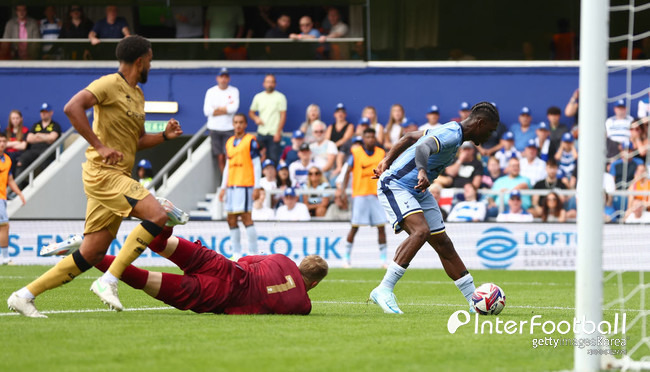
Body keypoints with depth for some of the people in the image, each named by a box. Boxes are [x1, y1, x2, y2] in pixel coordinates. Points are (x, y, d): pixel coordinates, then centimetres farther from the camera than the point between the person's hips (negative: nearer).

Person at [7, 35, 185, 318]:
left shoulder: (137, 94, 21)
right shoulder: (110, 84, -8)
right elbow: (72, 107, -21)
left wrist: (164, 136, 11)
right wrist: (100, 146, -23)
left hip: (118, 177, 9)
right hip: (103, 172, -9)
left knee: (91, 255, 4)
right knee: (157, 214, -22)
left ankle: (25, 295, 9)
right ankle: (108, 281, -21)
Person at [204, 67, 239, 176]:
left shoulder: (234, 91, 4)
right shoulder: (211, 92, 6)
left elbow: (234, 108, -12)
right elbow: (207, 111, -6)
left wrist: (217, 109, -8)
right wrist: (226, 108, -6)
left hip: (229, 129, -1)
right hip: (215, 129, 1)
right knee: (220, 157, 0)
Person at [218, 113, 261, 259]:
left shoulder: (250, 141, -2)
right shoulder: (229, 142, 16)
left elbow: (257, 165, -5)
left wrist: (257, 187, -11)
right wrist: (223, 187, 17)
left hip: (245, 185, -7)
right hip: (231, 186, 7)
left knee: (246, 217, -11)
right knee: (231, 220, 5)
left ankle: (253, 253, -8)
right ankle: (236, 253, 11)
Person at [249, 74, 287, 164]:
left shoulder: (280, 97, 1)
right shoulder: (258, 97, 12)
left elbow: (283, 116, -4)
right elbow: (251, 112, 19)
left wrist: (278, 132, -12)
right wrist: (255, 118, -5)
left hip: (274, 134, -3)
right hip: (261, 133, 3)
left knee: (274, 159, -8)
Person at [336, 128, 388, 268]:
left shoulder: (382, 153, 7)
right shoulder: (356, 153, -1)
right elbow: (348, 172, 2)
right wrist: (342, 189, -6)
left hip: (377, 194, 2)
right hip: (359, 193, -2)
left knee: (381, 227, -3)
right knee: (355, 227, -2)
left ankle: (384, 258, 4)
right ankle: (347, 256, 12)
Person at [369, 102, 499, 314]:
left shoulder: (451, 131, 10)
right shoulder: (451, 136, -22)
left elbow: (410, 138, 18)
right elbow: (422, 148, -42)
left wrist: (387, 161, 18)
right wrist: (422, 171, -60)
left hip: (418, 192, 10)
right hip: (395, 187, -10)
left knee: (443, 244, 8)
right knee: (421, 231, -29)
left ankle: (475, 301, 11)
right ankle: (384, 290, -26)